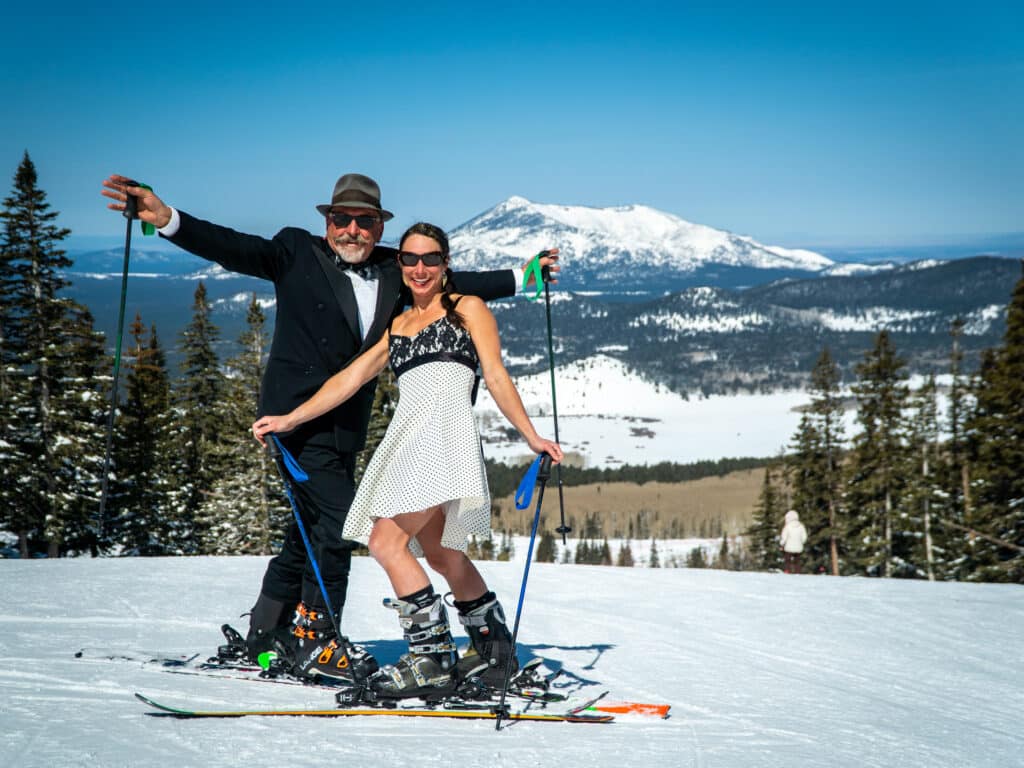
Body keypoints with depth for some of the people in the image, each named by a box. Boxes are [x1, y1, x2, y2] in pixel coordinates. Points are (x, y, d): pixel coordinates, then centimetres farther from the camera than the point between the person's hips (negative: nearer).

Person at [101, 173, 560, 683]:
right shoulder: (297, 253, -2)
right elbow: (233, 248, -10)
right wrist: (167, 220, -23)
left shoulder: (393, 270, 11)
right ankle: (315, 640, -5)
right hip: (299, 412, -6)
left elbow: (453, 284, 17)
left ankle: (265, 636, 24)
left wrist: (519, 278, 15)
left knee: (311, 526, 12)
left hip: (346, 425, 6)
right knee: (336, 518, -14)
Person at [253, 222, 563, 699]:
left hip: (445, 431, -6)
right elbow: (350, 378, 21)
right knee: (439, 553, 10)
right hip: (405, 440, 6)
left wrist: (531, 437, -1)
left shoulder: (467, 310, 11)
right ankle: (493, 646, 25)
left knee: (387, 541, -19)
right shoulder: (397, 326, 25)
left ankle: (433, 658, -18)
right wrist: (289, 420, 15)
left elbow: (496, 377, 6)